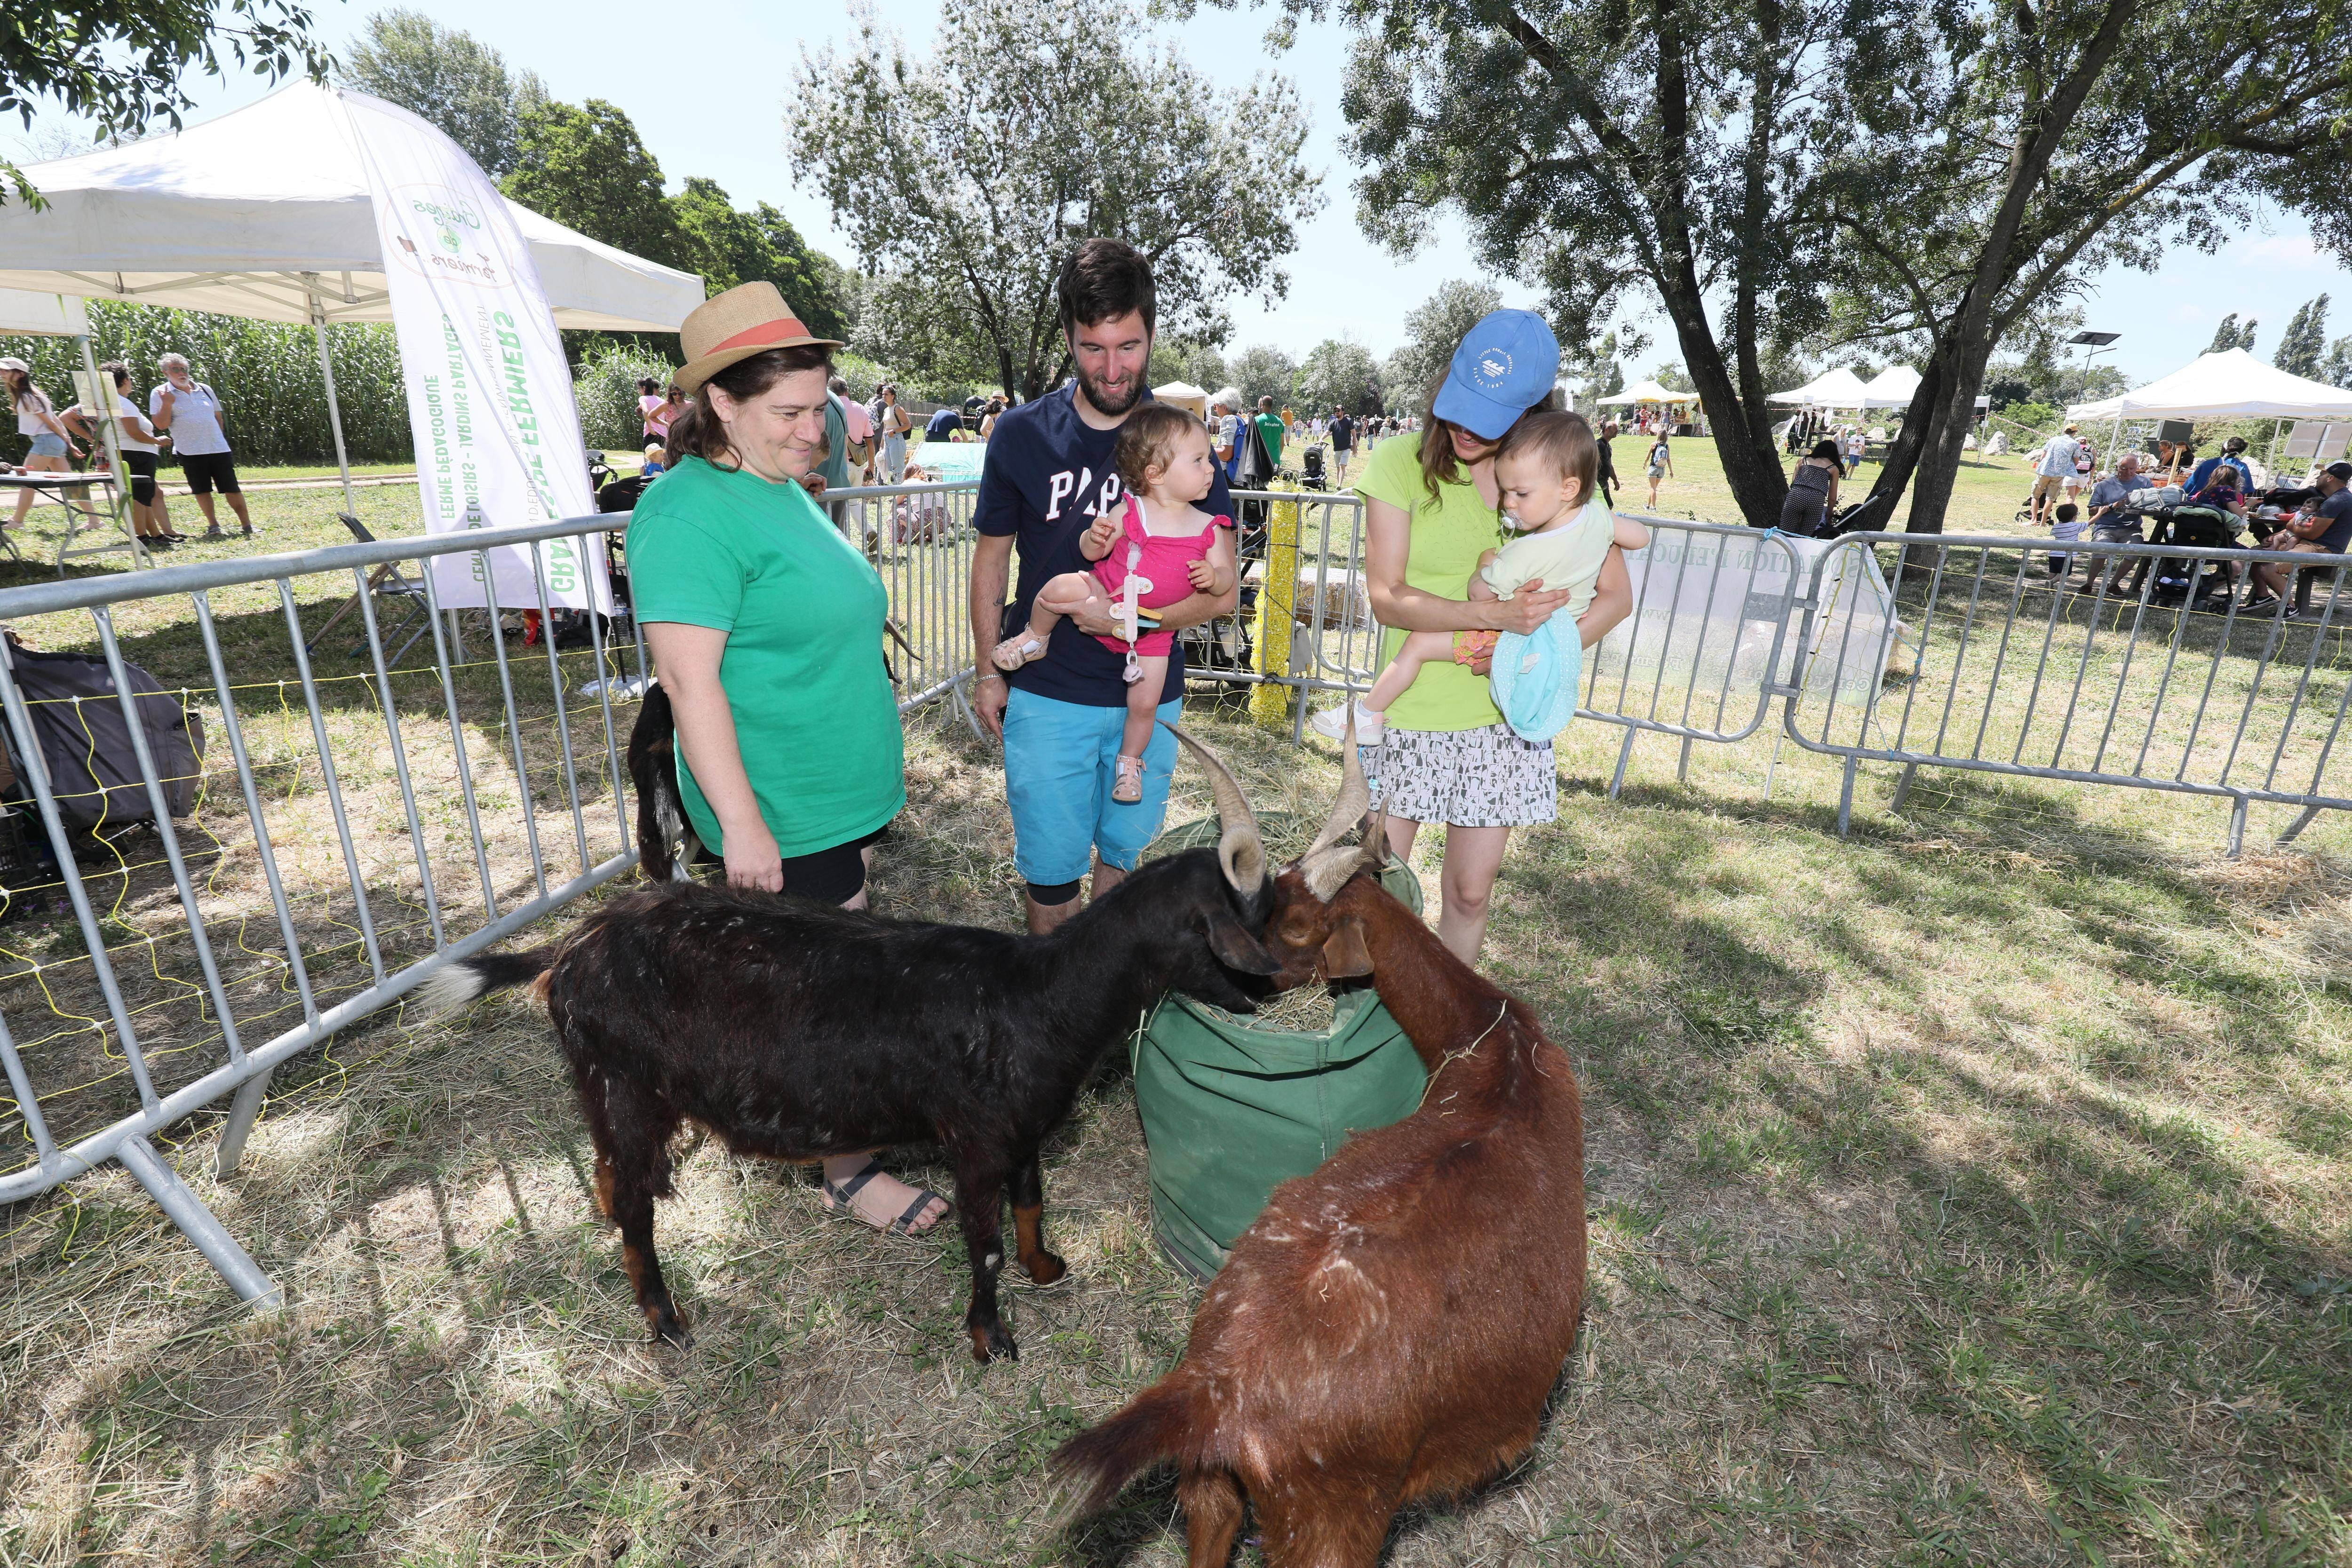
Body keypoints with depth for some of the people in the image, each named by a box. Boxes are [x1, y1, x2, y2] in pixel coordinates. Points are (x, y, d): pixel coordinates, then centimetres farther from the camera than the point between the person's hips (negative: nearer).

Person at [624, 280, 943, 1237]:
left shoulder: (785, 492, 11)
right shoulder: (691, 513, -18)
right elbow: (689, 678, -23)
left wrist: (883, 753, 24)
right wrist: (742, 820, -25)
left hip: (842, 791, 9)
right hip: (782, 814, -9)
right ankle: (847, 1172, 20)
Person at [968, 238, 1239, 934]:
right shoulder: (1022, 434, -4)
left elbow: (1222, 590, -6)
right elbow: (991, 558, 7)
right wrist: (988, 670, 5)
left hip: (1148, 696, 1)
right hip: (1046, 696, -1)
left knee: (1122, 851, 17)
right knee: (1051, 865, 7)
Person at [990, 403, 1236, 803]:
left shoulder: (1209, 527, -3)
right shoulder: (1129, 512, -10)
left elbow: (1226, 576, -1)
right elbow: (1091, 552, -5)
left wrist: (1213, 577, -24)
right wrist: (1095, 538, -29)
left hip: (1153, 629, 2)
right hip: (1105, 601, -2)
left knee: (1145, 704, 1)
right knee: (1059, 589, -28)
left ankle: (1129, 761, 31)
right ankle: (1036, 638, 4)